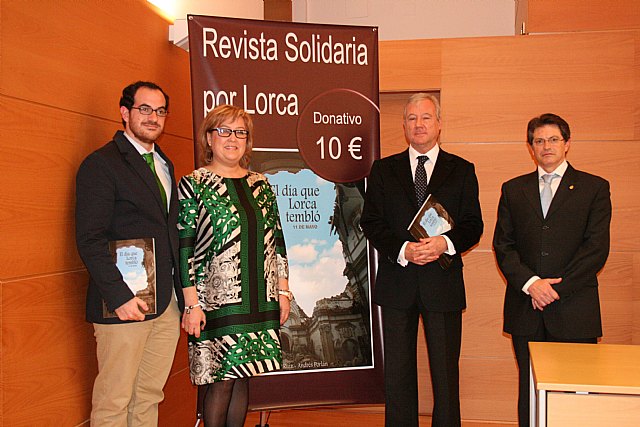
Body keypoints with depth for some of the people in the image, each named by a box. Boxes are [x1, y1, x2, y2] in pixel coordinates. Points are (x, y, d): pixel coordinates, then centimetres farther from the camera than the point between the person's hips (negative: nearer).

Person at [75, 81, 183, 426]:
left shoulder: (164, 164, 16)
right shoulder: (100, 164, -7)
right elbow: (89, 240, -14)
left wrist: (182, 293, 11)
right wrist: (119, 296, -19)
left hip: (166, 303, 7)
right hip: (124, 303, -7)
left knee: (150, 397, 14)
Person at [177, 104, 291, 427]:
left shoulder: (260, 184, 12)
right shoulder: (193, 184, -2)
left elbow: (277, 240, 14)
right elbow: (184, 247, -7)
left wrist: (283, 291, 11)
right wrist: (191, 303, -12)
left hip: (259, 301, 5)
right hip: (216, 300, -4)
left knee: (242, 378, 10)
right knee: (220, 380, -3)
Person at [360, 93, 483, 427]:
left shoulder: (461, 170, 7)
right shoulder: (383, 170, 8)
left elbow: (473, 225, 2)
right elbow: (370, 221, 1)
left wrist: (446, 243, -18)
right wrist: (402, 249, -15)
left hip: (443, 283, -1)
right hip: (397, 283, 1)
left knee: (445, 370, 7)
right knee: (398, 370, 10)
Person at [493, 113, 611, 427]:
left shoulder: (594, 188, 5)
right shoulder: (513, 189, 13)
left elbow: (596, 248, -4)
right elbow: (503, 245, 6)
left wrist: (555, 288, -10)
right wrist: (530, 282, -10)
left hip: (574, 308, -2)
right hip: (525, 309, 2)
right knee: (529, 388, 8)